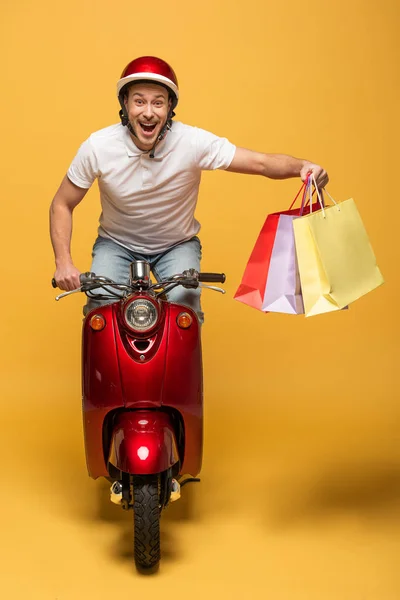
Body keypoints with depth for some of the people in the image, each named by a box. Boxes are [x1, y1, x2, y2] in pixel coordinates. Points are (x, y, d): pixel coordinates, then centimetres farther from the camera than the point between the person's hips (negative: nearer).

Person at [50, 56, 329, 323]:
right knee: (100, 304, -23)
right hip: (116, 244, 1)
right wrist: (63, 262, -21)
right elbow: (62, 205, -9)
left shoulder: (193, 142, -24)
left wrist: (302, 166, -46)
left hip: (178, 245, 0)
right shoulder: (98, 147, -21)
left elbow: (264, 162, -24)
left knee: (184, 303, -26)